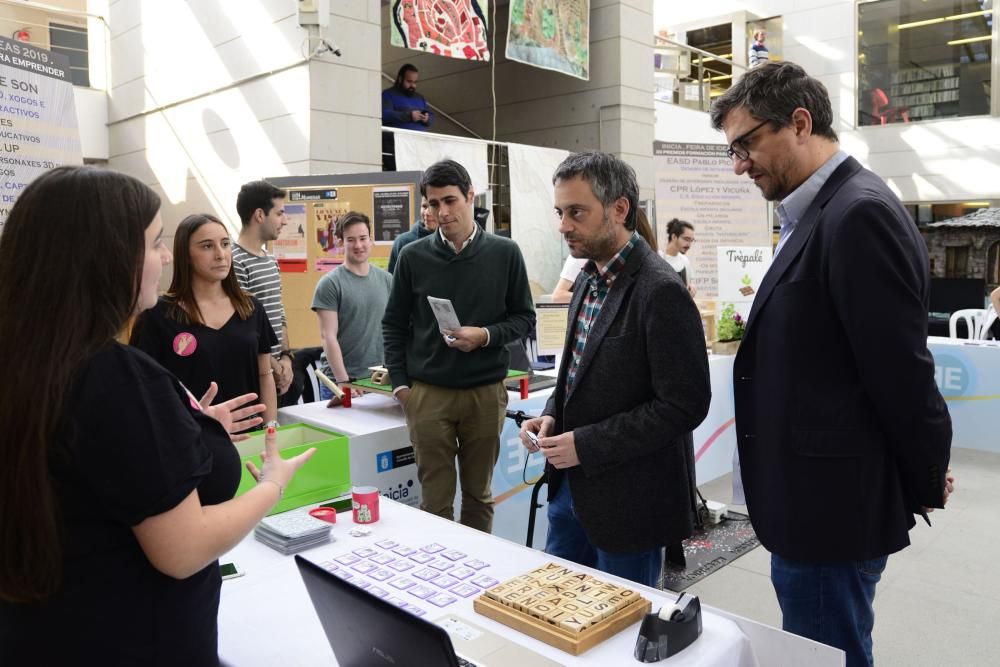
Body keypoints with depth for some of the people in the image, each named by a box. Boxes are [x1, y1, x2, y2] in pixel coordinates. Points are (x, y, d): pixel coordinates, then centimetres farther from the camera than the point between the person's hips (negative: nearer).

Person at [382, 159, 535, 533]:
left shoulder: (505, 253, 0)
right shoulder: (413, 257, 2)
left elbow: (524, 318, 4)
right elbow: (394, 324, 8)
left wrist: (486, 335, -14)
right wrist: (399, 383, 1)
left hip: (486, 391, 0)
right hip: (427, 393, 0)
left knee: (479, 495, 14)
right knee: (436, 500, 6)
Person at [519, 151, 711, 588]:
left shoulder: (660, 291, -21)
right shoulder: (591, 277, 7)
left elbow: (685, 405, -22)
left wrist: (586, 445, -21)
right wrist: (553, 415, -1)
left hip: (627, 498, -8)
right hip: (571, 484, 8)